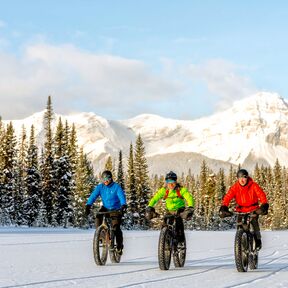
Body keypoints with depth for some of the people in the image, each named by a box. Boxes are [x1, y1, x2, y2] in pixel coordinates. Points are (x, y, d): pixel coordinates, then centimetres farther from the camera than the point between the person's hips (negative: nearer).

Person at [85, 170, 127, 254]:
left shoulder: (116, 187, -14)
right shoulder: (100, 187, -6)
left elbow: (122, 196, -27)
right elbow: (93, 195, -17)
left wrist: (123, 205, -46)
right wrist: (88, 205, -33)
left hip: (116, 210, -3)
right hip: (105, 208, 3)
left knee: (116, 227, -14)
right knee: (98, 218, -27)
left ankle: (119, 245, 6)